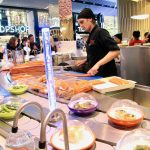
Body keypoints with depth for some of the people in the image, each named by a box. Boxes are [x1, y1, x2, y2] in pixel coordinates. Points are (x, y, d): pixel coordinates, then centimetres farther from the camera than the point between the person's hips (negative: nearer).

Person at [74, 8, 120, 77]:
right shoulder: (91, 35, 11)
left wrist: (97, 64, -31)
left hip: (105, 74, -8)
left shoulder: (100, 32, -15)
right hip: (95, 74, 8)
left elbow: (115, 51, -25)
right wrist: (85, 61, 11)